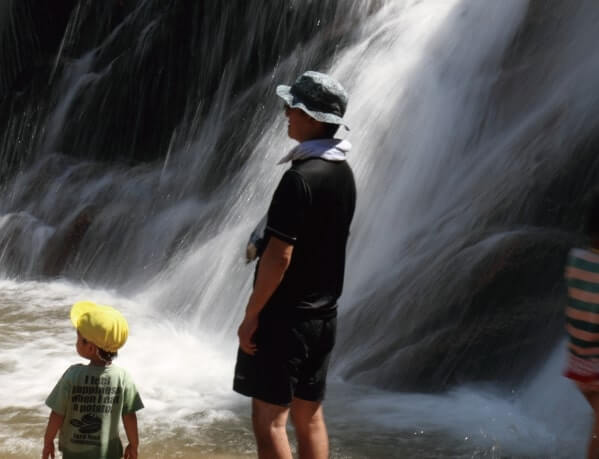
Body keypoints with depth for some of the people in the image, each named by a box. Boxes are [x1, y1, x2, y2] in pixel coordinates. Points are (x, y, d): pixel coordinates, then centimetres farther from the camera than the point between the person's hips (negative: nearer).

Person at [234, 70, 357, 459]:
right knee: (310, 416, 14)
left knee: (269, 419, -1)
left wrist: (251, 314, -14)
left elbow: (280, 255, -22)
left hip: (285, 316, -8)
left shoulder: (300, 178, -20)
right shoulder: (343, 173, 6)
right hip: (323, 314, 8)